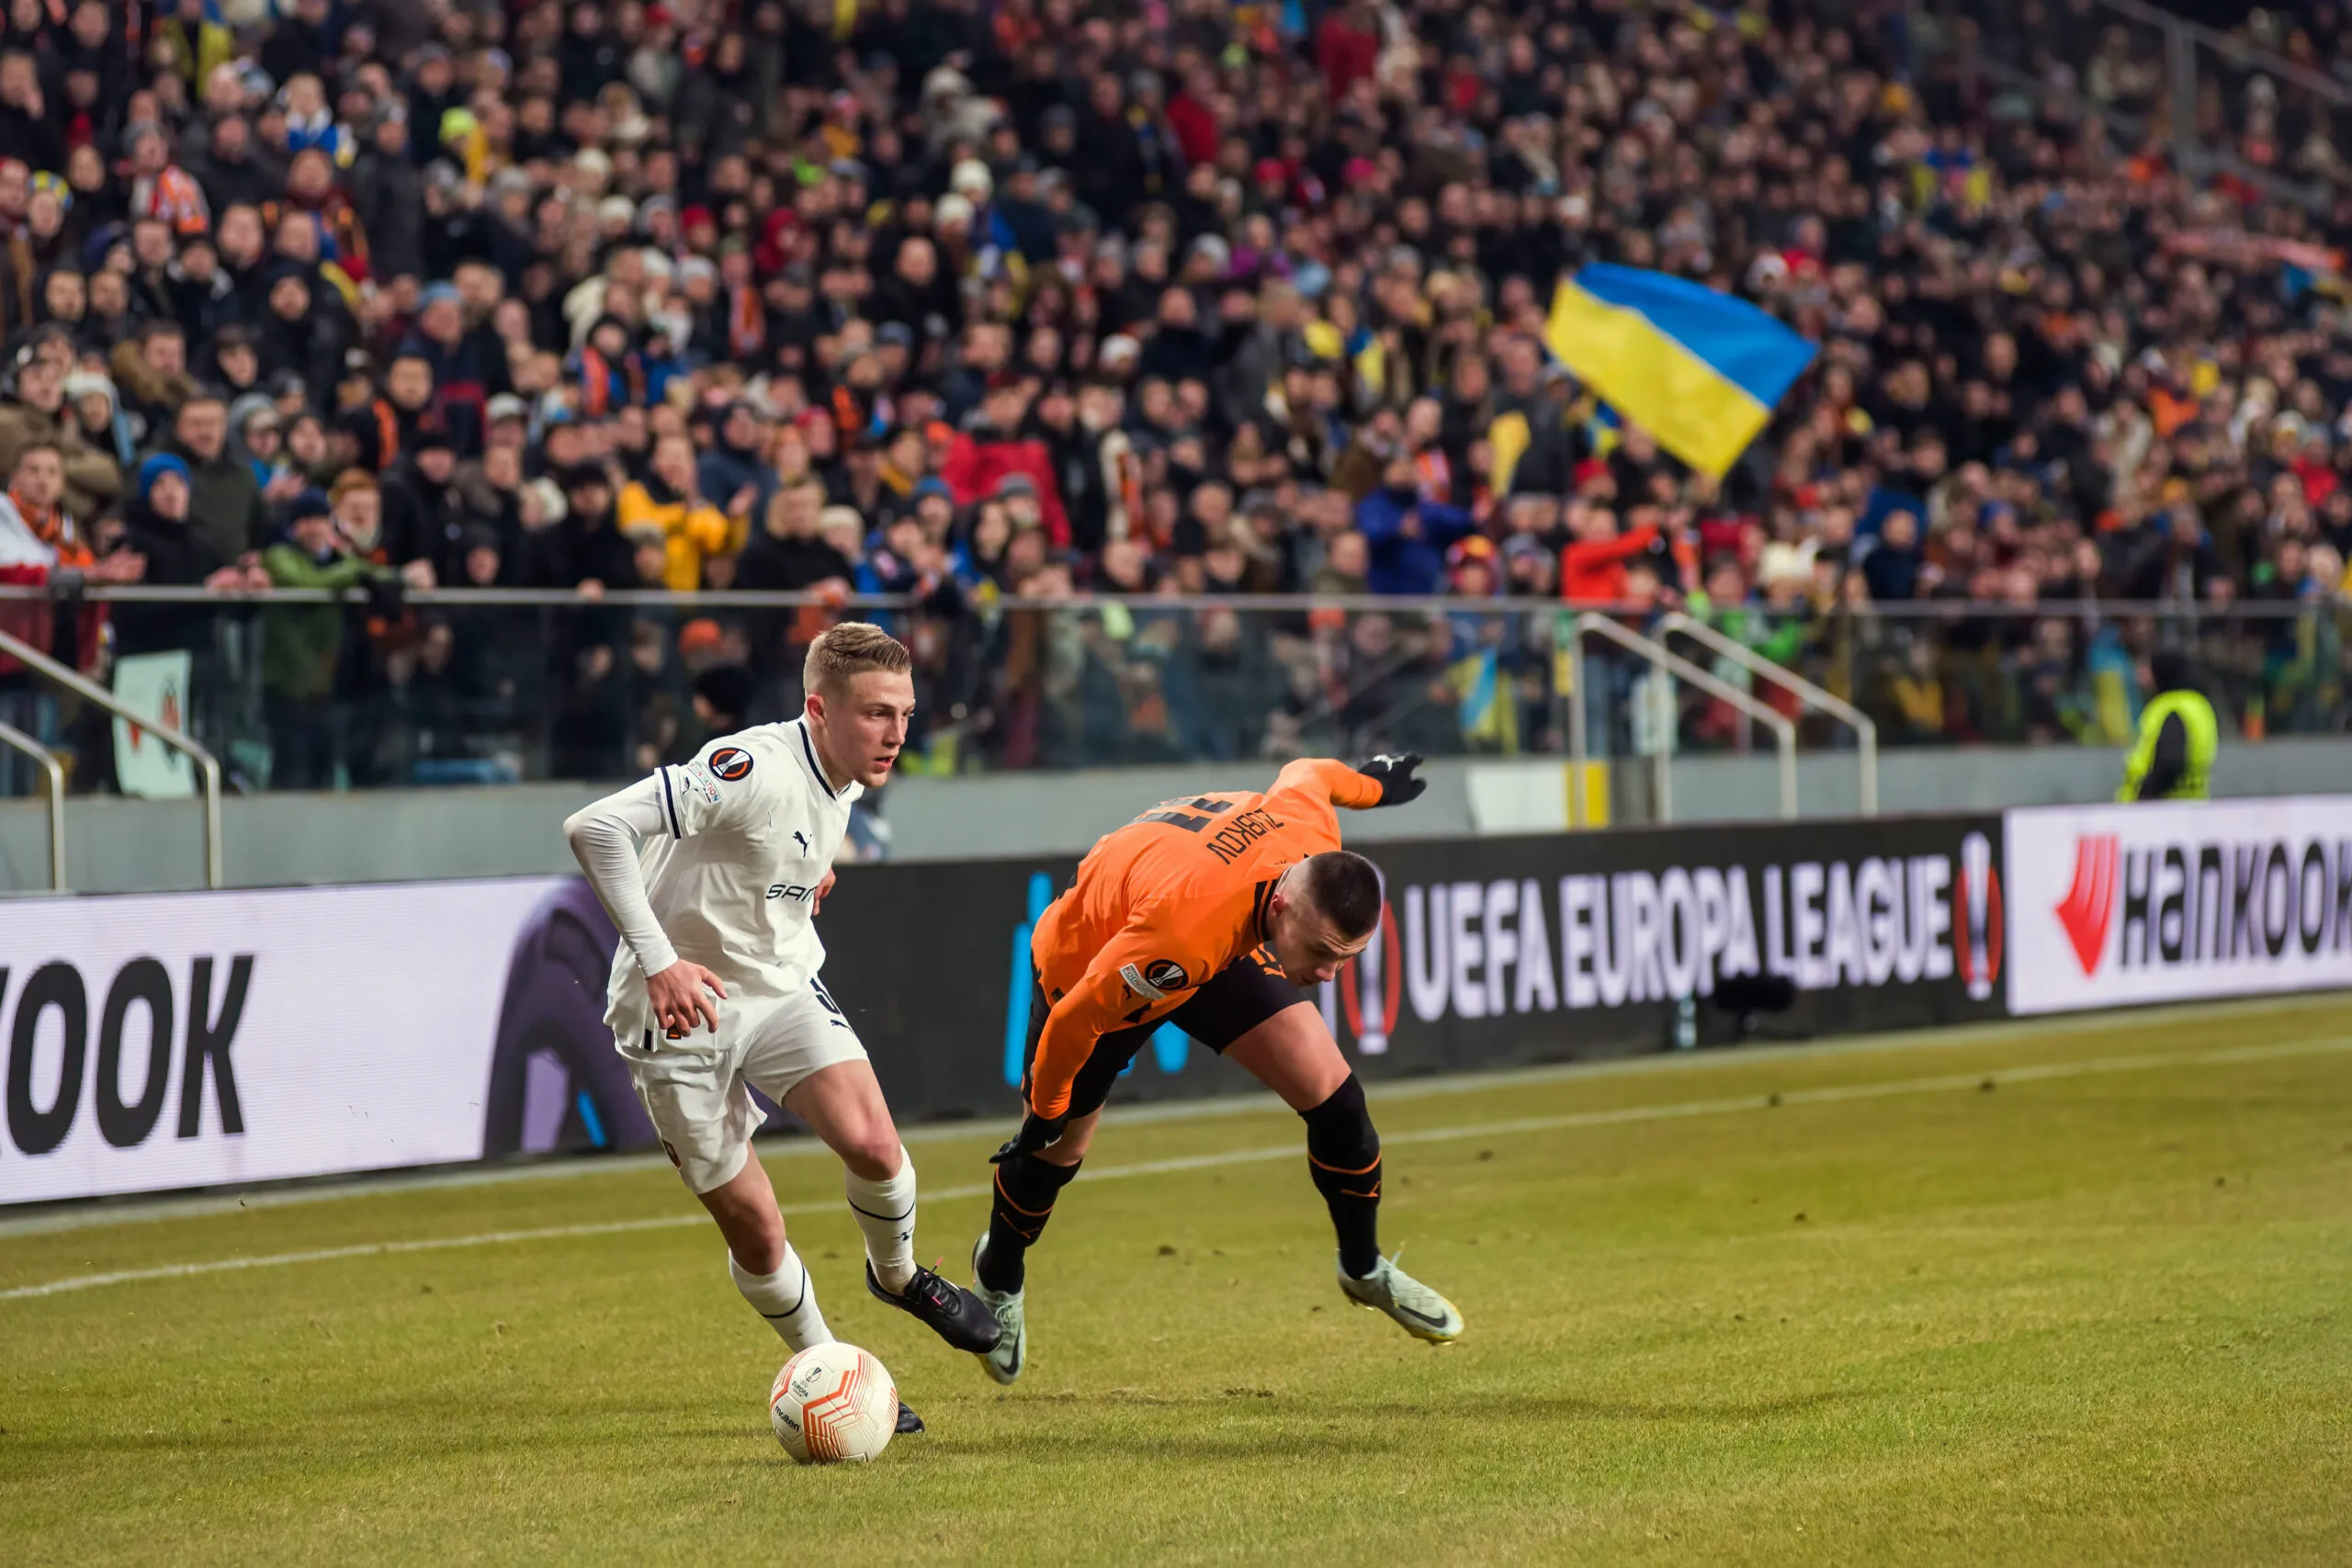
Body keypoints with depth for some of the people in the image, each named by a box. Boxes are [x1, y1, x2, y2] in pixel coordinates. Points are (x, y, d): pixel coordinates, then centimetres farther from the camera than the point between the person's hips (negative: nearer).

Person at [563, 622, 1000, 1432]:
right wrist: (659, 961, -37)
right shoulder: (753, 770, -27)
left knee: (872, 1145, -18)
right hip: (684, 1006, -6)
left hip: (782, 987, 6)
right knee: (754, 1233, -2)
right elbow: (595, 827, -34)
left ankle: (897, 1274, 12)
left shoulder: (842, 780, 0)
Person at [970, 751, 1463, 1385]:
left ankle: (1363, 1268, 19)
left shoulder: (1313, 832, -32)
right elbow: (1074, 1019, -34)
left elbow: (1308, 774, -4)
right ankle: (999, 1274, 46)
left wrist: (1370, 784, 19)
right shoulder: (1187, 927, -50)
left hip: (1227, 946, 5)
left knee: (1331, 1092, -6)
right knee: (1057, 1149, 12)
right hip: (1086, 961, -5)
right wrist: (1046, 1113, -16)